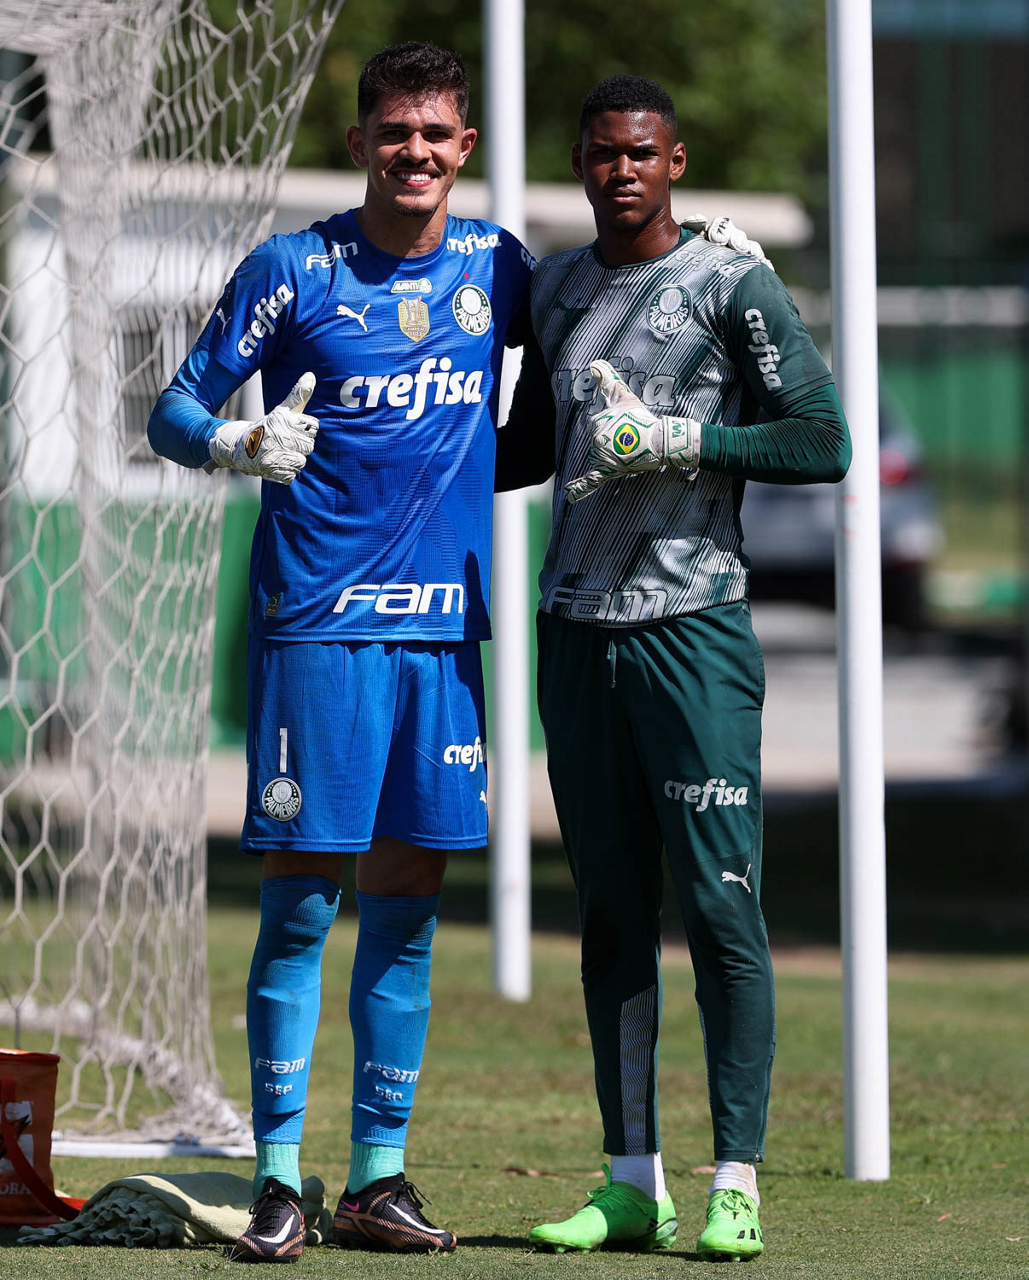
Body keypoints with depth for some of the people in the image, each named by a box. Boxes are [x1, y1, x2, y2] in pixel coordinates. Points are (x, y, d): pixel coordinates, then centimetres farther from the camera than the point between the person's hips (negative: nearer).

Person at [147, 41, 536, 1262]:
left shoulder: (493, 264, 9)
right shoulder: (292, 269, -3)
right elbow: (175, 409, 0)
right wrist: (237, 443, -22)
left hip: (441, 622, 4)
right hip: (316, 614, -4)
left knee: (407, 902, 6)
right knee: (300, 898, -4)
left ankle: (378, 1177, 12)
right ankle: (278, 1177, 0)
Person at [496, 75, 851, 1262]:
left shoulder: (732, 282, -4)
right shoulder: (554, 287, 15)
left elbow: (824, 440, -8)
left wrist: (682, 441, -14)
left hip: (692, 625, -6)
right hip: (577, 627, 6)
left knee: (720, 904, -8)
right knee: (610, 910, 7)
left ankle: (735, 1185, -6)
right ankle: (631, 1183, 10)